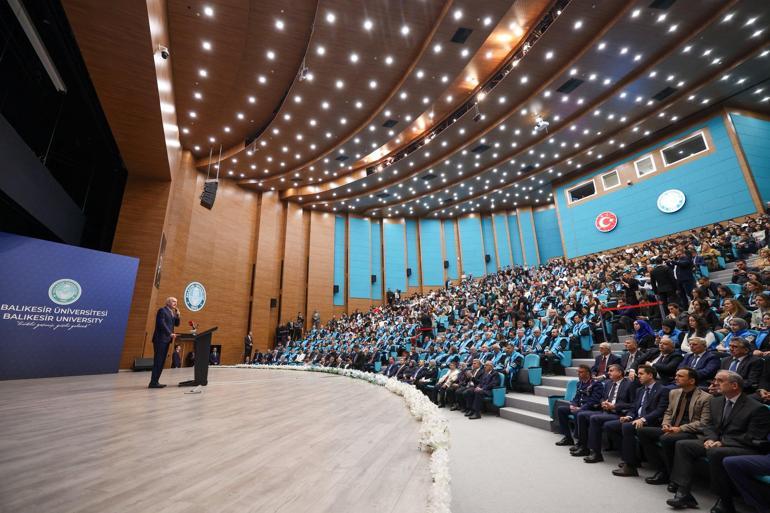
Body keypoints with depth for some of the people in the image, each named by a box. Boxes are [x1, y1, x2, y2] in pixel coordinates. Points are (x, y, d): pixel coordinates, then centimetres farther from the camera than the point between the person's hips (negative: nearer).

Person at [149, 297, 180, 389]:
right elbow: (162, 323, -17)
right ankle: (153, 383, -6)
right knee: (158, 361, -9)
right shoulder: (162, 310, -7)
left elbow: (176, 324, 18)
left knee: (161, 361, 8)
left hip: (166, 339, 9)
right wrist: (170, 333, -22)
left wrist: (177, 316, 2)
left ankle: (155, 381, 12)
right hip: (160, 339, -9)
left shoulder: (172, 313, 19)